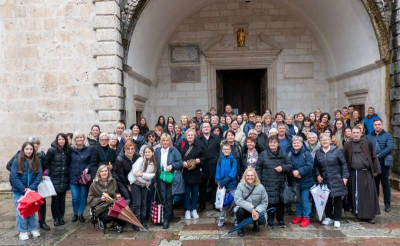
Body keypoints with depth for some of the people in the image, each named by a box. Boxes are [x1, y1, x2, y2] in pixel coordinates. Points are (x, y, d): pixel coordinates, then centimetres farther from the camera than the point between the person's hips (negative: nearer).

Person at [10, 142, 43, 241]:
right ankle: (23, 231, 15)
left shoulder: (36, 161, 0)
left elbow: (39, 175, -4)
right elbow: (14, 177, -12)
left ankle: (33, 228, 22)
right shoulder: (17, 161, -8)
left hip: (32, 190, 2)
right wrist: (24, 189, -17)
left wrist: (31, 188, -15)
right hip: (19, 191, -2)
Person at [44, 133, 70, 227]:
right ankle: (56, 218, 13)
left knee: (62, 198, 9)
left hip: (64, 179, 4)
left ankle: (61, 217, 20)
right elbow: (46, 162, -3)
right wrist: (49, 172, -1)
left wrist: (67, 172, 6)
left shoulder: (67, 151, 5)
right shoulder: (52, 150, -8)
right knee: (55, 199, 1)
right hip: (55, 179, -3)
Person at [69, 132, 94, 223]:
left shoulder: (90, 148, -1)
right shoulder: (71, 149, 4)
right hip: (73, 177, 1)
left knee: (83, 196, 7)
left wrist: (87, 168, -13)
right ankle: (75, 214, 19)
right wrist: (68, 173, 0)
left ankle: (81, 213, 23)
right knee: (75, 197, -1)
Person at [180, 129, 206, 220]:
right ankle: (187, 210, 15)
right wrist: (182, 162, -16)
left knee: (195, 191, 9)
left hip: (196, 172, 2)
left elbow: (204, 157, 8)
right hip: (185, 172, -1)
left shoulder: (199, 146, 3)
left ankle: (194, 210, 21)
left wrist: (200, 160, -11)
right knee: (186, 191, 5)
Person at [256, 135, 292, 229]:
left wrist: (282, 167, -14)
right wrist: (258, 182, -5)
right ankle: (270, 220, 17)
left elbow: (290, 166, 7)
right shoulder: (263, 154, -1)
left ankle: (280, 220, 28)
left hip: (281, 183, 3)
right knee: (270, 202, -1)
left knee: (281, 202, 9)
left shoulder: (283, 154, 6)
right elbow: (258, 169, -1)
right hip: (268, 184, -2)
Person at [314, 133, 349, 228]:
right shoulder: (318, 153, 6)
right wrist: (318, 175, 4)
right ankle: (329, 217, 22)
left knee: (337, 199, 1)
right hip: (325, 180, 3)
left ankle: (337, 219, 10)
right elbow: (316, 166, 16)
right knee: (327, 199, 7)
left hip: (337, 180, -3)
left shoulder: (337, 151, -5)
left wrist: (345, 176, -7)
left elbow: (343, 164, -3)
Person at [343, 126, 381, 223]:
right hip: (354, 174, 1)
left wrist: (375, 170, 2)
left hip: (366, 173, -1)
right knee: (356, 195, 5)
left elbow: (374, 157, 4)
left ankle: (370, 216, 9)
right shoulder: (347, 145, 4)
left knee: (369, 194, 0)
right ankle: (358, 214, 17)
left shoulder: (367, 143, 2)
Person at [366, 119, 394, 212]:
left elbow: (390, 147, -13)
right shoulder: (368, 136, 10)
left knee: (385, 184, 6)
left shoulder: (388, 135, 3)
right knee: (374, 184, 9)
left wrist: (379, 155, -20)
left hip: (384, 163, -2)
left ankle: (387, 204, 16)